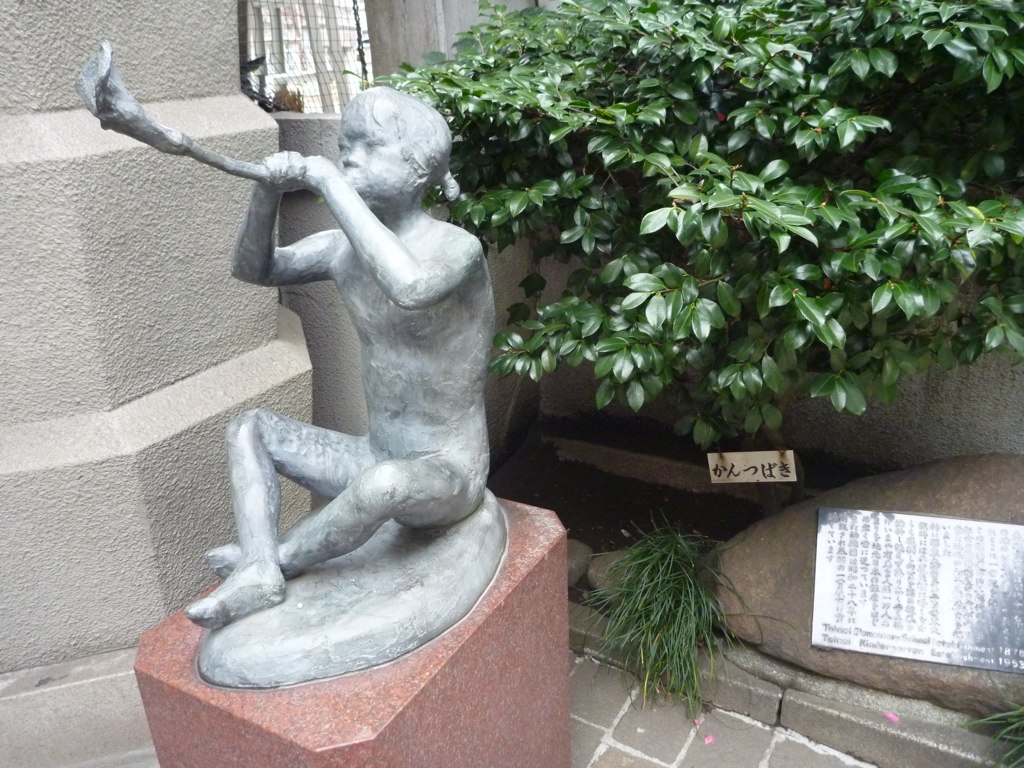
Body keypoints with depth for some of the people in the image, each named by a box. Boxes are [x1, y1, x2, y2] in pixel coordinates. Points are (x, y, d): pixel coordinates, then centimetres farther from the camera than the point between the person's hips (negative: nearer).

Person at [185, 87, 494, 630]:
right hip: (375, 461, 7)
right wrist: (268, 193, -10)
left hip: (448, 474, -7)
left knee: (386, 483, -37)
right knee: (249, 428, 5)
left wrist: (332, 184, -33)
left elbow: (411, 288, -43)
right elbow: (254, 269, 9)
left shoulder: (455, 246, -20)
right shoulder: (345, 247, 2)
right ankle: (259, 574, -12)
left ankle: (277, 558, -7)